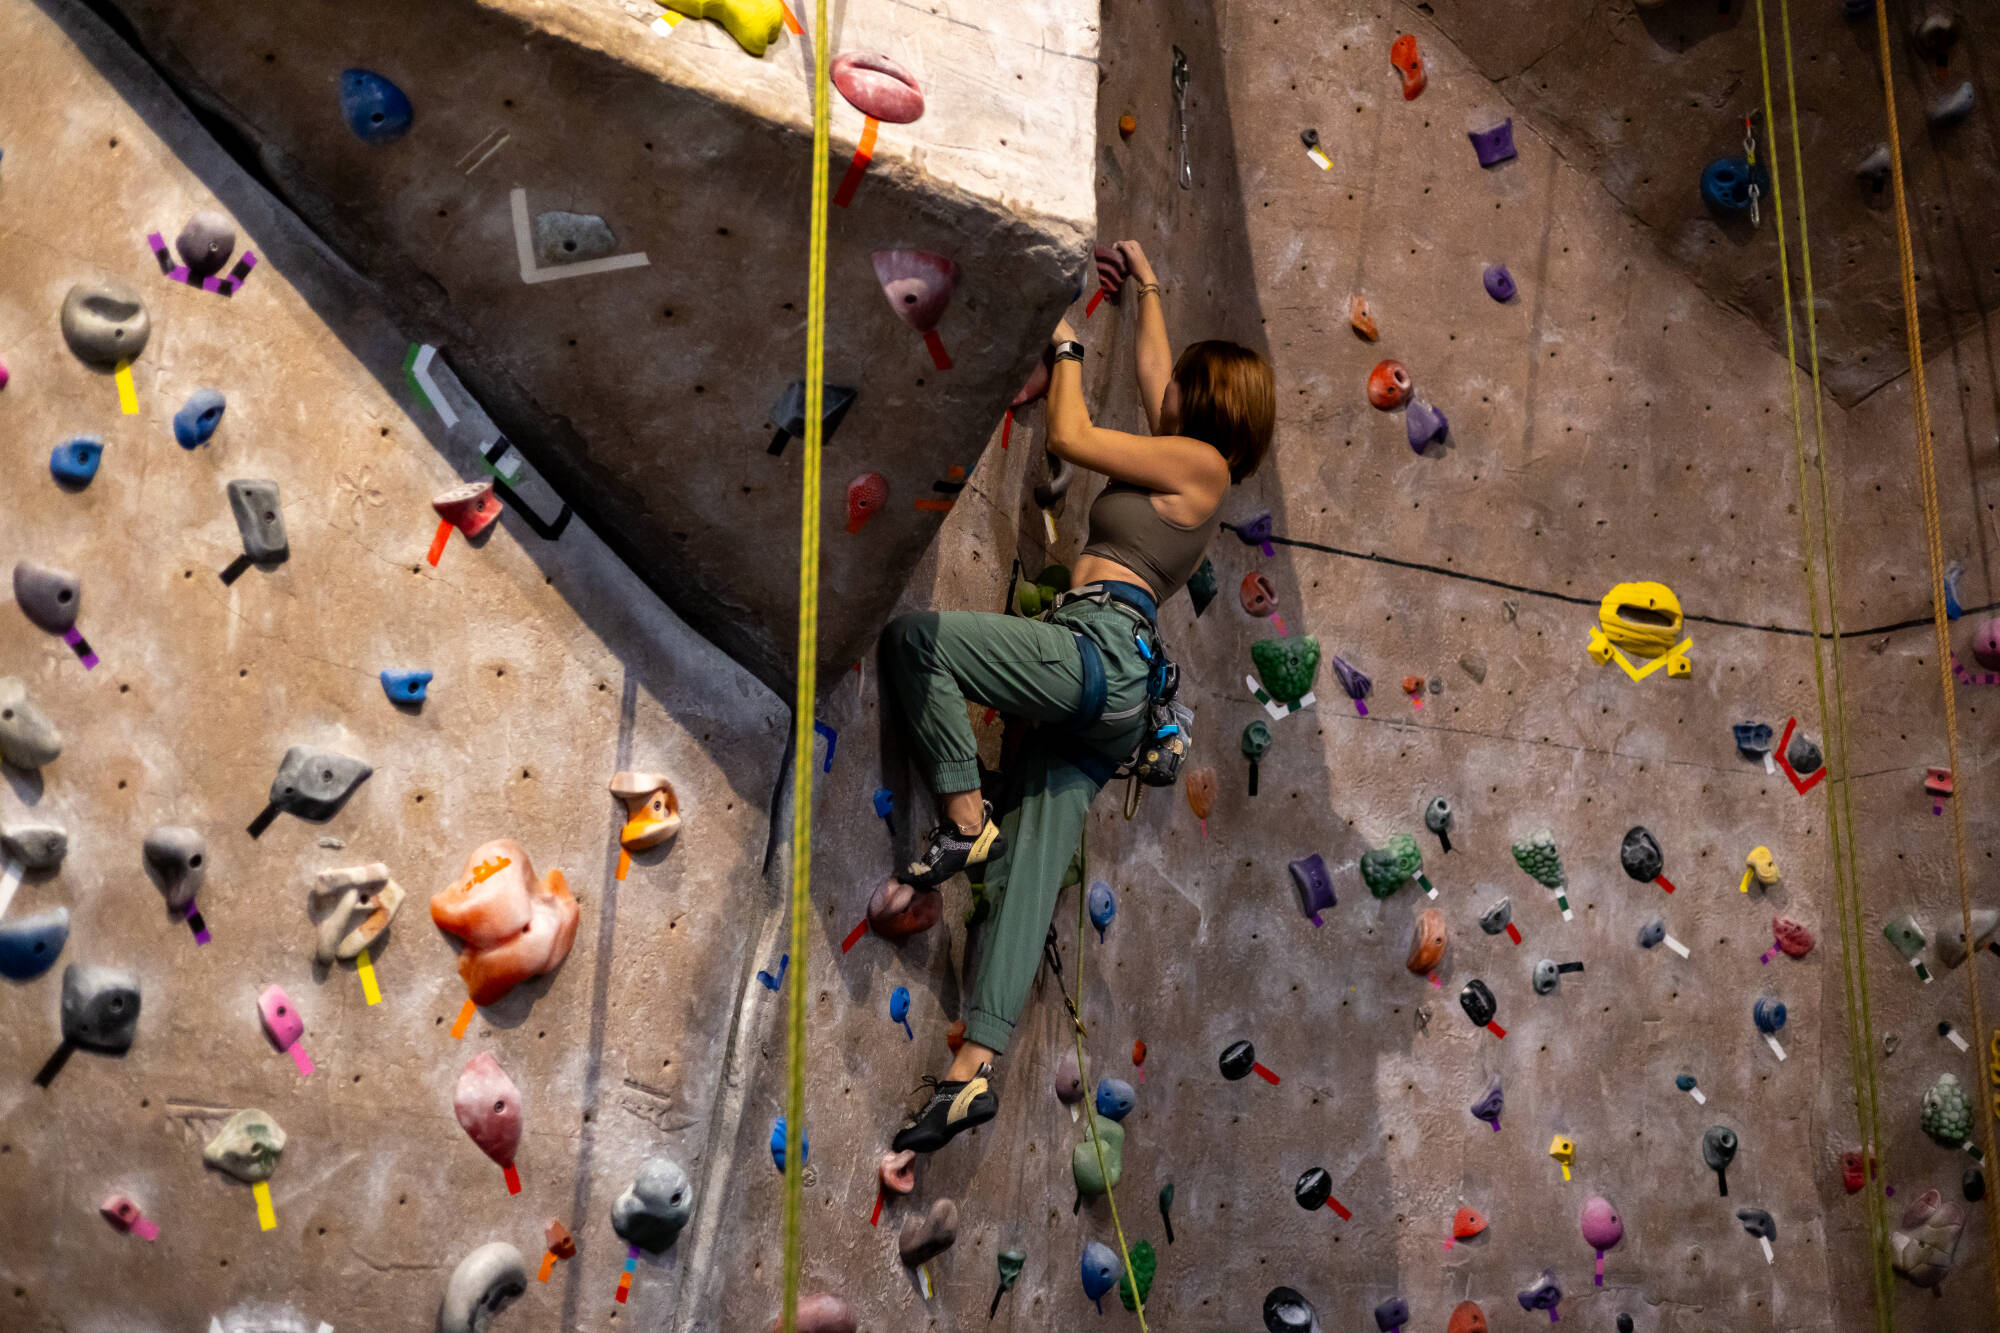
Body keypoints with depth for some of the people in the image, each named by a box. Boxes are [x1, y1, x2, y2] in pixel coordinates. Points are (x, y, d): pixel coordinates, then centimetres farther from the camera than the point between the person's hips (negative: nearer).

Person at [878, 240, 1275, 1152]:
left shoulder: (1197, 460, -1)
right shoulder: (1190, 469, 24)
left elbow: (1069, 436, -3)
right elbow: (1152, 375, 39)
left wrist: (1067, 347, 11)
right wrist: (1147, 288, 49)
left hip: (1096, 652, -9)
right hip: (1109, 697, 9)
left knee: (911, 637, -13)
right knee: (1029, 875, 0)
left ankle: (965, 821, -13)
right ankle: (974, 1069, -4)